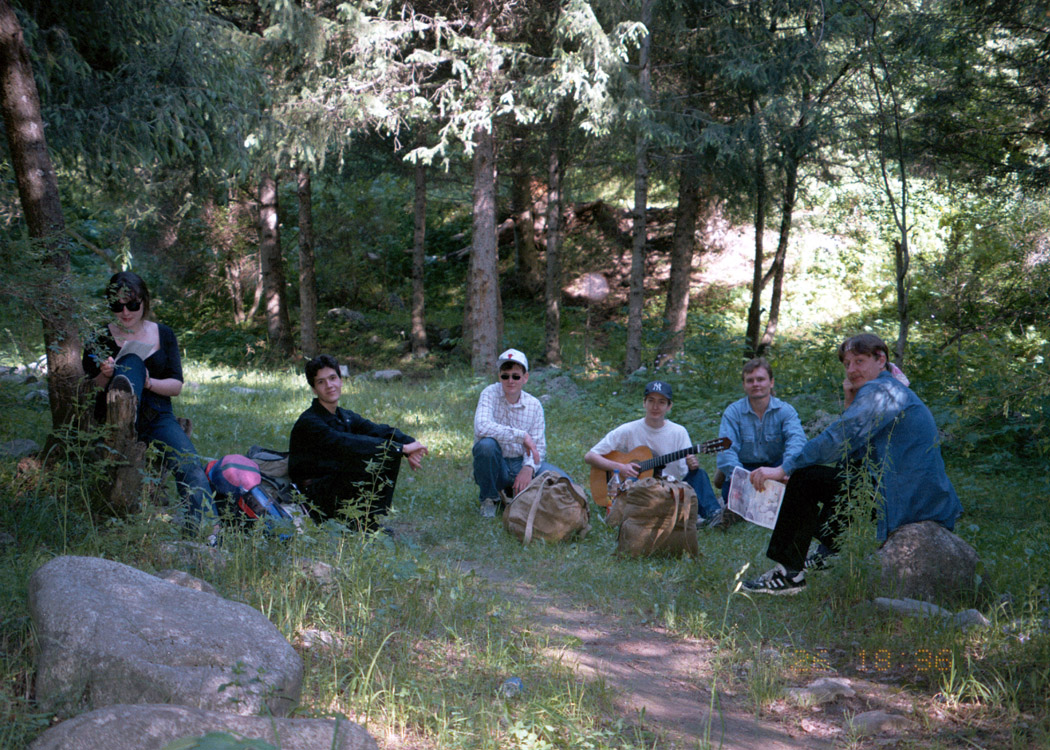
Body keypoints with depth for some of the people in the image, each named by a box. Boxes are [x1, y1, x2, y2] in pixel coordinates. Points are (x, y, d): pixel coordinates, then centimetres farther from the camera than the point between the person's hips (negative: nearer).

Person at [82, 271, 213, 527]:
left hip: (158, 417, 2)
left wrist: (149, 383, -15)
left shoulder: (163, 334, 13)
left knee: (190, 464, -26)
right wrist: (105, 376, -21)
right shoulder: (101, 338, 7)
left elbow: (177, 386, 6)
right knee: (131, 362, -25)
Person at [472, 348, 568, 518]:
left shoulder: (534, 405, 0)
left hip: (522, 464, 3)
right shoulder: (491, 394, -10)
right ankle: (489, 499, -10)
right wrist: (522, 436, -28)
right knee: (486, 444, -36)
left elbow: (538, 446, -3)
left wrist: (529, 468, -25)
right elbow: (481, 427, -29)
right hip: (496, 465, -3)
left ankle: (520, 494, 10)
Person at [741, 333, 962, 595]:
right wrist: (850, 403, 9)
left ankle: (790, 573, -10)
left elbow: (840, 438, -20)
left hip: (906, 502, -11)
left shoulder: (880, 390, -10)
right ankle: (830, 552, 38)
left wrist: (783, 469, -20)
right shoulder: (893, 390, 22)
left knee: (806, 478, -12)